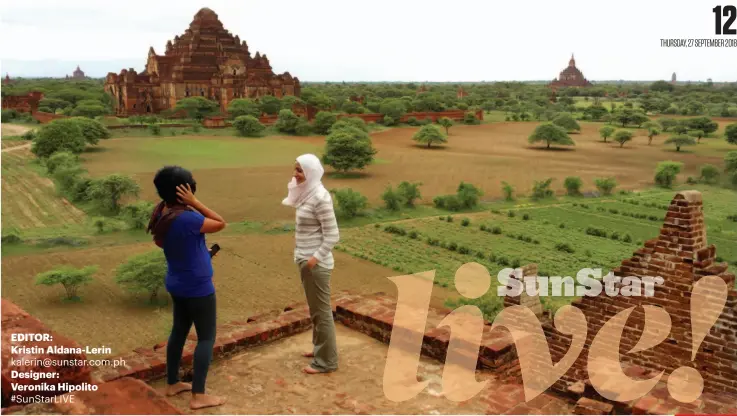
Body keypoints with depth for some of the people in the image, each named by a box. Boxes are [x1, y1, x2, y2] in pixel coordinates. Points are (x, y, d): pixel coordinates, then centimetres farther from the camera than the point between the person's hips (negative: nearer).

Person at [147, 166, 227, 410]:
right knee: (206, 337, 3)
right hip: (198, 286, -8)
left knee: (179, 330, 20)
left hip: (177, 283, 9)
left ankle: (172, 384, 32)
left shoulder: (162, 213, -2)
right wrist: (195, 203, -22)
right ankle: (198, 396, 8)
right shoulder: (187, 218, -30)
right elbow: (221, 224, -17)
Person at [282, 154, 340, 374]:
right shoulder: (307, 194, 8)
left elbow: (332, 235, -20)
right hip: (306, 260, 9)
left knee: (321, 311, 2)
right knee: (315, 309, 21)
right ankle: (319, 348, 36)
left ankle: (326, 361, 13)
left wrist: (316, 258, -22)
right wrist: (304, 256, 14)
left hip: (316, 263, -9)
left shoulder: (320, 197, -20)